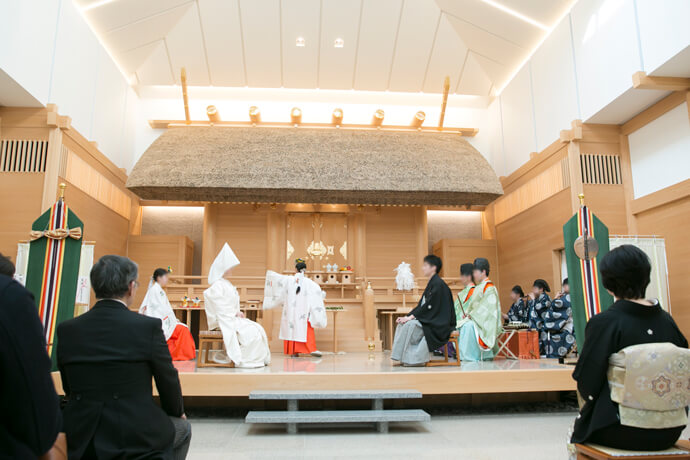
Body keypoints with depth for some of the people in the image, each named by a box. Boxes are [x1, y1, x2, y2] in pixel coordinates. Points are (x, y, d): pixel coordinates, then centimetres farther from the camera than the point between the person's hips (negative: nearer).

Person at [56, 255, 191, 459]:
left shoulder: (66, 330, -3)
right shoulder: (148, 326, -15)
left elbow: (69, 388, 7)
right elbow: (167, 380, -4)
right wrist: (178, 412, 16)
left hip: (79, 441, 5)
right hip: (136, 437, -4)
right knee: (183, 428, 27)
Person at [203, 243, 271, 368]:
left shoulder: (226, 283, 17)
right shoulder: (217, 286, -14)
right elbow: (220, 308, -19)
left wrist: (237, 312, 4)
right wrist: (235, 313, -17)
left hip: (232, 317, 9)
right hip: (224, 320, -9)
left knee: (259, 329, -2)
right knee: (251, 332, -20)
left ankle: (260, 358, -3)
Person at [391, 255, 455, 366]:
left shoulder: (438, 284, -15)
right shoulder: (431, 283, 15)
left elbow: (429, 306, -20)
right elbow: (421, 305, 14)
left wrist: (411, 317, -19)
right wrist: (407, 316, 3)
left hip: (438, 324, -9)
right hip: (430, 321, 9)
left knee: (410, 325, -24)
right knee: (402, 324, -5)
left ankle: (413, 357, -15)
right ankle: (403, 357, -6)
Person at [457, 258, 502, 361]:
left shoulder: (489, 288, -11)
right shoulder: (478, 287, 18)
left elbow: (487, 306, -20)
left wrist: (472, 315, -20)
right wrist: (468, 312, 0)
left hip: (486, 321, -9)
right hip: (475, 318, 9)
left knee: (468, 326, -32)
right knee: (460, 325, -6)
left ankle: (470, 356, -25)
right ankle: (462, 354, -5)